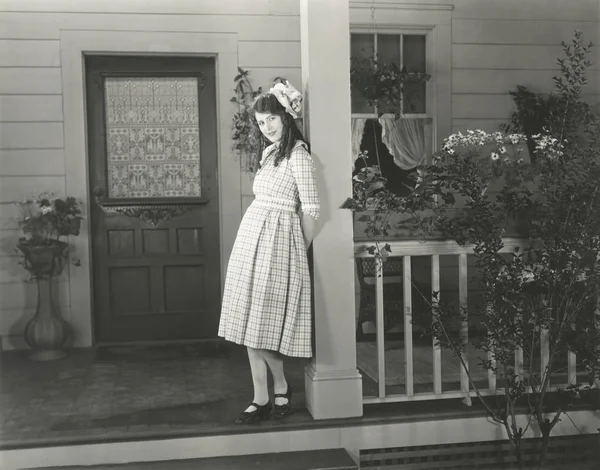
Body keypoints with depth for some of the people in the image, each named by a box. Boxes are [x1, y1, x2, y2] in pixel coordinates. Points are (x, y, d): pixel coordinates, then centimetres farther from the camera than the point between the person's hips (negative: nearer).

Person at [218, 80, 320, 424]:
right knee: (251, 323, 5)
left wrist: (302, 250, -2)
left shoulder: (298, 153, -9)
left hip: (277, 241, -8)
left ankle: (281, 388, 16)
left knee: (261, 322, -5)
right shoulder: (269, 152, 16)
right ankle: (262, 399, 12)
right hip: (251, 235, 8)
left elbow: (311, 209, -11)